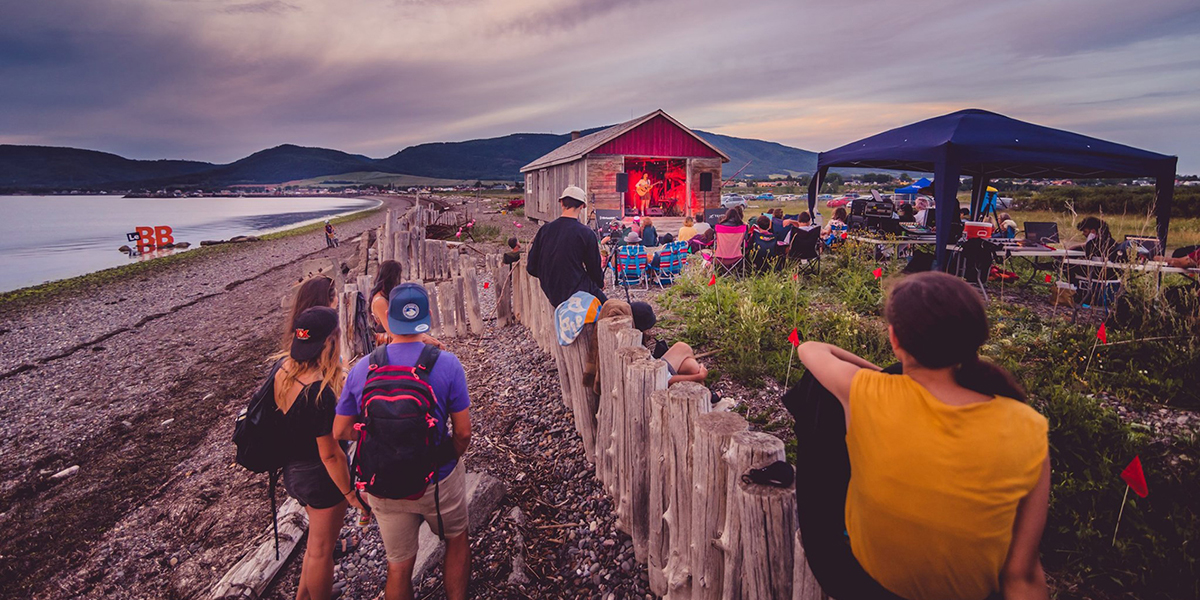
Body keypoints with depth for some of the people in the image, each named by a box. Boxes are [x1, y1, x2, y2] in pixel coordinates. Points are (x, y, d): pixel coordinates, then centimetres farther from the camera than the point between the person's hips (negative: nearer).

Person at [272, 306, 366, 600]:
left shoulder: (281, 368, -11)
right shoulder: (320, 393, -34)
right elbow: (330, 455, -24)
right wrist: (351, 493, -13)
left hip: (292, 470, 8)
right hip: (319, 477, -8)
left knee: (317, 539, 31)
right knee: (321, 550, 15)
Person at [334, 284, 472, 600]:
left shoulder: (362, 368, -11)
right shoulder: (446, 363, -18)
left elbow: (340, 431, -2)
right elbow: (463, 432, -14)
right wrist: (449, 459, 5)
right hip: (438, 480, -2)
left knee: (398, 566, 21)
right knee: (457, 539, 26)